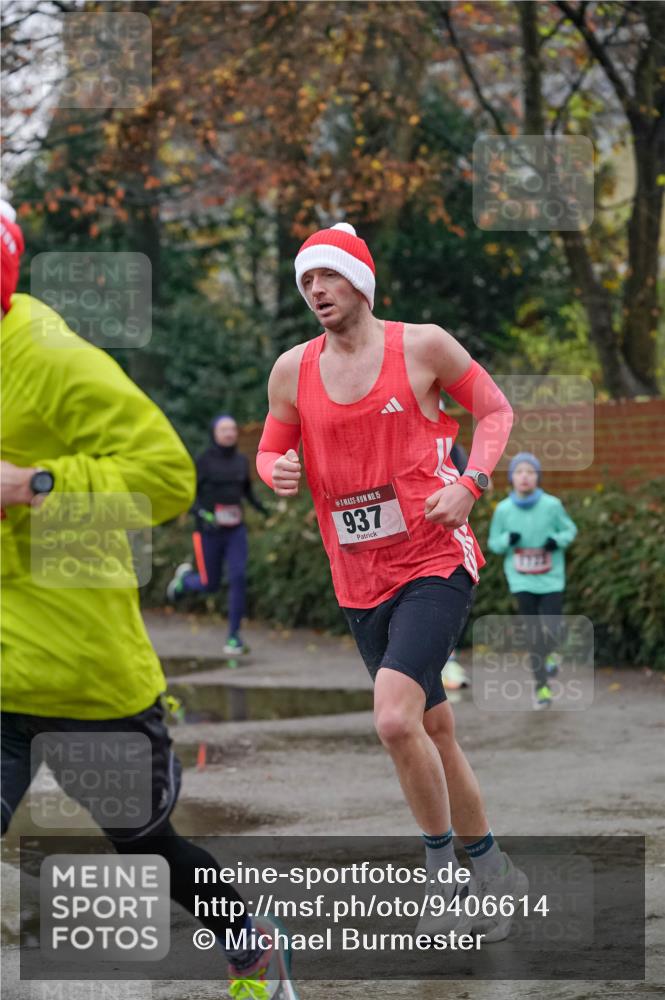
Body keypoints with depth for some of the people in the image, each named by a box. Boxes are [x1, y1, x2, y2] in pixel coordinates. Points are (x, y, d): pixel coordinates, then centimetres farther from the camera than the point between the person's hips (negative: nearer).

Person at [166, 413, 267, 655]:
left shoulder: (241, 461, 4)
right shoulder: (204, 461, -8)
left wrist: (259, 506, 1)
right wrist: (203, 515, -24)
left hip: (235, 530, 3)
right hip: (209, 530, -3)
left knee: (238, 578, -12)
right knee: (210, 585, 6)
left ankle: (234, 635, -2)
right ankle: (185, 577, 42)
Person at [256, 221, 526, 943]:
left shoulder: (422, 345, -5)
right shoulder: (292, 370, 5)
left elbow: (495, 410, 5)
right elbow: (271, 451, 15)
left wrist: (469, 483, -12)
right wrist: (278, 471, -9)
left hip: (435, 565, -5)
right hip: (359, 583, 5)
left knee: (395, 718, -22)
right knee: (433, 730, 13)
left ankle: (444, 872, -6)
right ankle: (489, 867, 29)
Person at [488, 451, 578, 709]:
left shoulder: (552, 505, -8)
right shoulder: (503, 509, -5)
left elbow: (570, 529, 7)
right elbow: (493, 543, 6)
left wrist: (558, 540, -14)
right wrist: (507, 540, -16)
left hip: (551, 579, -1)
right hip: (522, 581, 1)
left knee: (551, 631, -9)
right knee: (533, 636, 0)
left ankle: (551, 654, 27)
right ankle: (541, 685, 16)